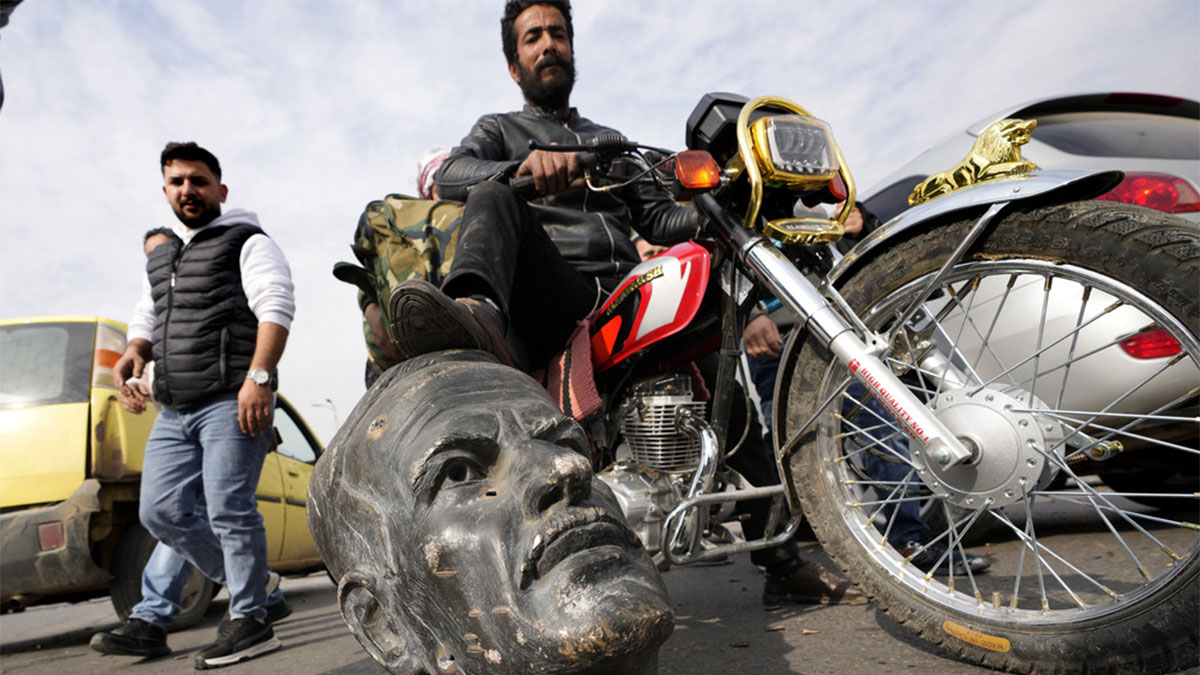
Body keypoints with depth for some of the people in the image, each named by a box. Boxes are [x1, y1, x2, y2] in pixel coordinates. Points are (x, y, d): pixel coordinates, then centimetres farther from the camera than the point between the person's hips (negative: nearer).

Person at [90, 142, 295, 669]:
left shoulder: (246, 243, 1)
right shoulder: (159, 259, 26)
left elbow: (276, 306, -13)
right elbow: (146, 320, 30)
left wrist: (258, 376, -25)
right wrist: (133, 352, 6)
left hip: (233, 401, -8)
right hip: (174, 408, 9)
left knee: (227, 508, -10)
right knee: (161, 510, 7)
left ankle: (250, 619, 3)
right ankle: (258, 589, 18)